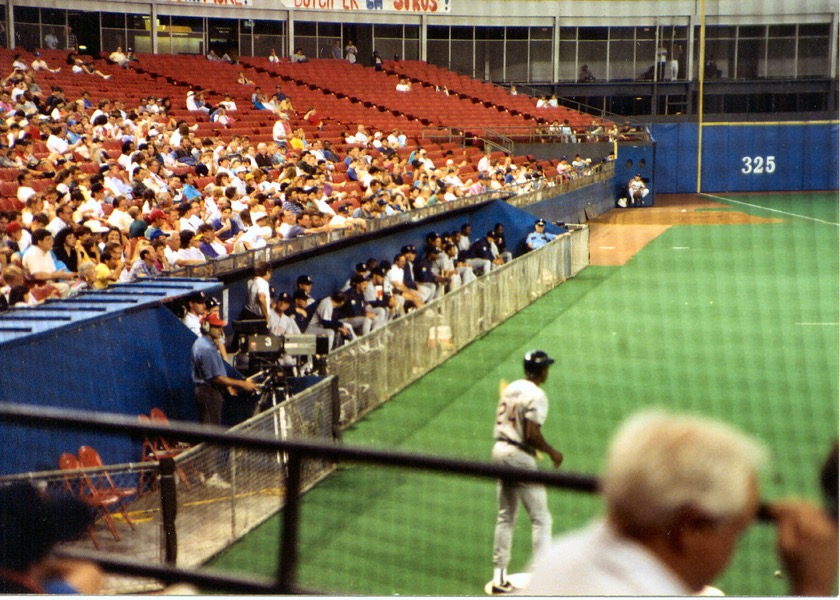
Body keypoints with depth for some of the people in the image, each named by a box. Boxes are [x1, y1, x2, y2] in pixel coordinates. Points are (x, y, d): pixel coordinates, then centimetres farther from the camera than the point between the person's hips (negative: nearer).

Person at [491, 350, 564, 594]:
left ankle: (499, 577, 17)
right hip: (520, 456, -8)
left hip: (499, 450, 8)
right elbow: (532, 434, -21)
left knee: (505, 516, 15)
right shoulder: (536, 395, -14)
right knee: (541, 518, -3)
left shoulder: (510, 389, 11)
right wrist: (552, 452, -7)